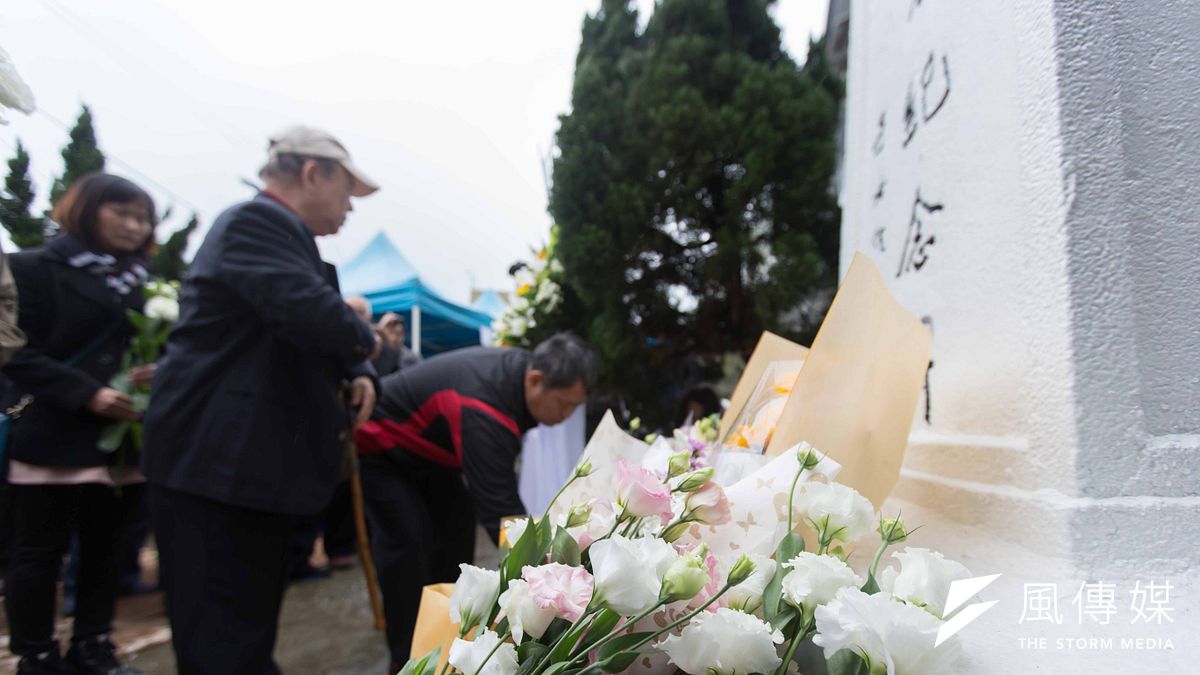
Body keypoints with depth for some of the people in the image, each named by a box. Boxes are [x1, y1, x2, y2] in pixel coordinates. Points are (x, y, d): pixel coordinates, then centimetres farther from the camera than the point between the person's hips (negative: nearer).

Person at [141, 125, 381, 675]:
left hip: (254, 465, 11)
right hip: (219, 465, -11)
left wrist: (357, 374, 3)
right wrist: (365, 340, -8)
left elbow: (316, 340, 25)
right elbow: (312, 315, -30)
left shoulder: (282, 235, 21)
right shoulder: (257, 221, -13)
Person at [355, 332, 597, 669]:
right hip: (379, 440, -8)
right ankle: (408, 657, -3)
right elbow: (501, 509, -44)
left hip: (423, 444, 9)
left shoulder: (519, 369, -15)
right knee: (408, 537, -17)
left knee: (457, 522, 3)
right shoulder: (484, 413, -42)